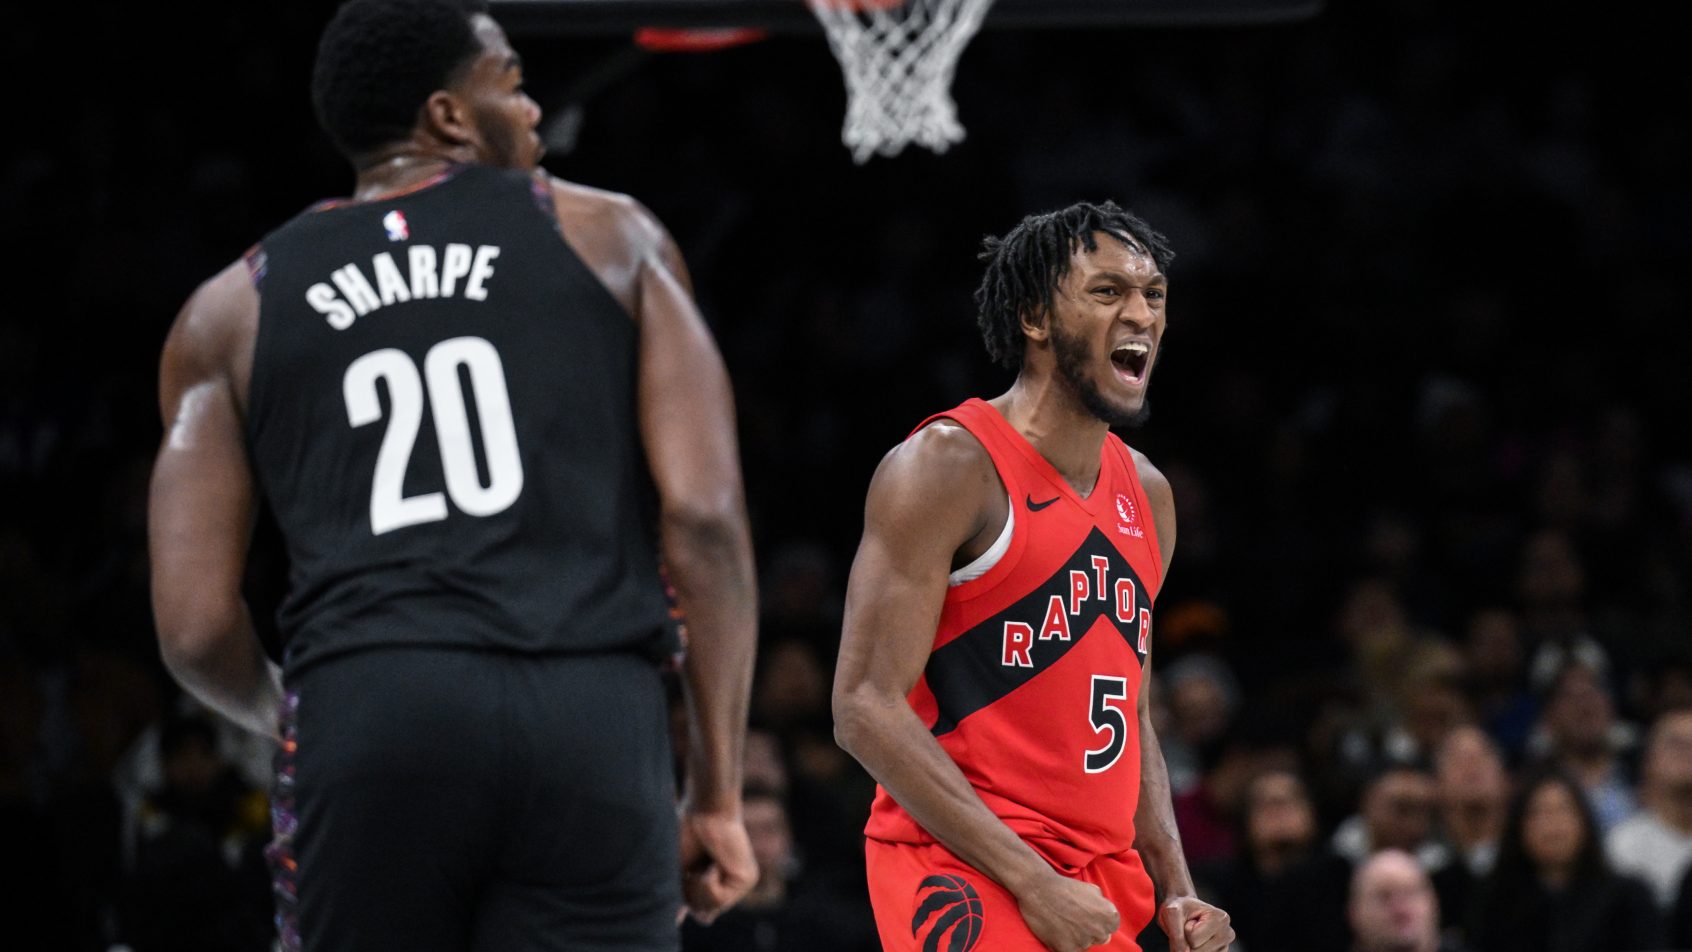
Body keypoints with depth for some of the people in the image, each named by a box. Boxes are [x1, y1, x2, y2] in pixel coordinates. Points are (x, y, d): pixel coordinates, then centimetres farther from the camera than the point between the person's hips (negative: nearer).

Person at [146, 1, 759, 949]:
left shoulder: (234, 311, 18)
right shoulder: (611, 239, 15)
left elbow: (196, 627, 10)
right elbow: (705, 515, 3)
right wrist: (718, 790, 8)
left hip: (367, 721, 1)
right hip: (596, 719, -1)